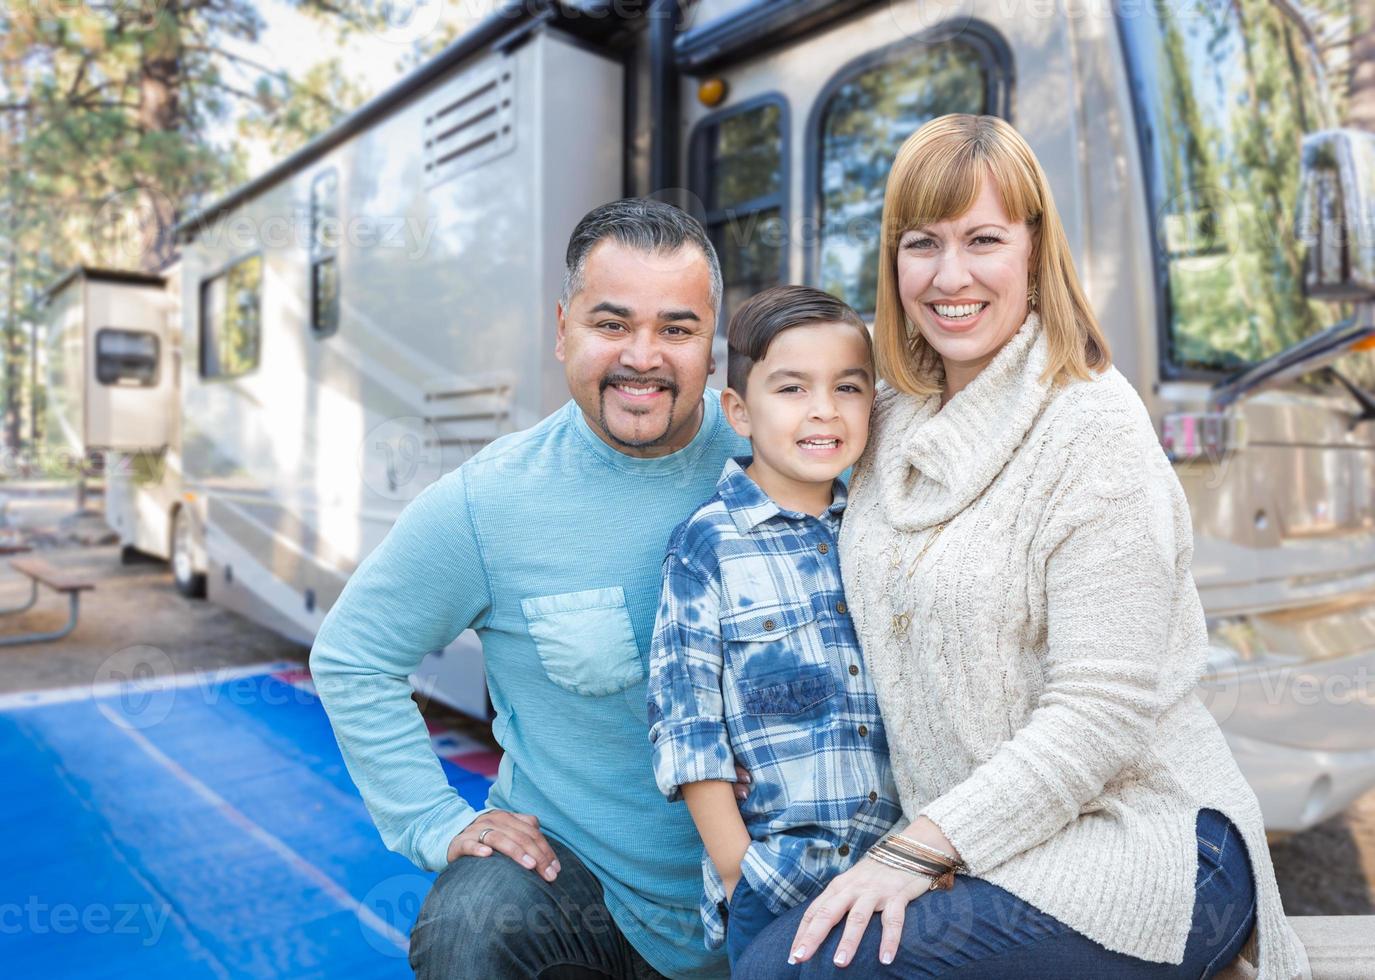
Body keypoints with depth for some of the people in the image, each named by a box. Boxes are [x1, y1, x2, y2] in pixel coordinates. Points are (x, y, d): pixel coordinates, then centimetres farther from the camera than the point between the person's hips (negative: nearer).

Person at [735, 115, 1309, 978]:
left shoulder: (1093, 424, -15)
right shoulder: (896, 423, 4)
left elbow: (1099, 713, -19)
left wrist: (922, 847, -19)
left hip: (1130, 850, -5)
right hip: (980, 847, 5)